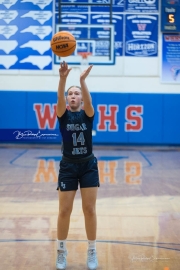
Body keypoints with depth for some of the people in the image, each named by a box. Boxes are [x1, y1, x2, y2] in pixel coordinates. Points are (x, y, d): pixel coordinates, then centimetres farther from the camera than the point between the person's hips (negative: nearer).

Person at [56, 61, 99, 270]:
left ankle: (92, 251, 16)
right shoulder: (63, 115, -2)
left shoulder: (87, 115, -2)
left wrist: (82, 80, -43)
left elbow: (89, 102, -26)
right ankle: (61, 251, 18)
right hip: (68, 167, 0)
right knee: (64, 211, 2)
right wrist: (62, 78, -42)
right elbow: (60, 99, -24)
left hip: (88, 166, 0)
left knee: (89, 210, 2)